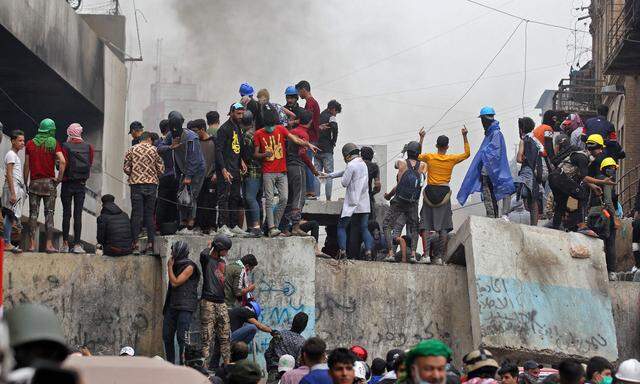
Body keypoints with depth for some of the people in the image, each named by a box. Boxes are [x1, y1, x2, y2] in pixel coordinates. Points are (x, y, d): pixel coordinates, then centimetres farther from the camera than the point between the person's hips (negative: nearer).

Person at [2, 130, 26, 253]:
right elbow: (9, 175, -16)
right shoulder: (11, 155, -10)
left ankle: (8, 243, 7)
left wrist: (23, 190, 20)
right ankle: (7, 244, -9)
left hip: (18, 188, 10)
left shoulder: (15, 155, 19)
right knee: (10, 216, -9)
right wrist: (13, 193, -20)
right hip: (12, 188, -10)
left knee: (11, 216, 7)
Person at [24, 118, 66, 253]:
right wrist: (59, 178, -5)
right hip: (49, 182, -1)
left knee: (33, 214, 3)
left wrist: (25, 183, 10)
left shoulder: (30, 144, 6)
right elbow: (62, 161, -14)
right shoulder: (54, 143, 0)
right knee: (49, 214, 1)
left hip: (34, 182, 1)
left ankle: (32, 244, -4)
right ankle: (49, 244, -6)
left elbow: (26, 165, 5)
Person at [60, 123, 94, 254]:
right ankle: (77, 244, -2)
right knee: (78, 215, 2)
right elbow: (90, 164, 2)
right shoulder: (88, 147, 1)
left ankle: (65, 244, 3)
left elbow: (63, 164, -11)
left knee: (66, 214, 4)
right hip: (81, 184, 2)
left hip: (68, 184, -2)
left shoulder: (66, 146, -8)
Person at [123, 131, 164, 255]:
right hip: (151, 184, 0)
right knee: (150, 214, 6)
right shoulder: (153, 150, 3)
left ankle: (136, 245, -5)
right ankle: (150, 245, 4)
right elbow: (161, 168, 3)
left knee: (136, 214, 1)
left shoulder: (131, 150, 4)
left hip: (136, 184, 0)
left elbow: (126, 168, 1)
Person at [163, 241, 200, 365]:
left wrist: (169, 267, -4)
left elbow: (175, 282, -12)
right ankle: (170, 364, 15)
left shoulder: (189, 267, -8)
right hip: (172, 306, 8)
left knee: (181, 336, -15)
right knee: (167, 336, 7)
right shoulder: (177, 265, 17)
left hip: (185, 307, -8)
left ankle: (184, 363, -14)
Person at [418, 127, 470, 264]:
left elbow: (417, 156, 19)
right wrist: (464, 136, 15)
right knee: (443, 227, 3)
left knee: (425, 225, 2)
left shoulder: (429, 157, -1)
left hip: (430, 191, 0)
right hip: (444, 192, 0)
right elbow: (467, 154, 16)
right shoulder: (452, 159, 0)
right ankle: (440, 256, -3)